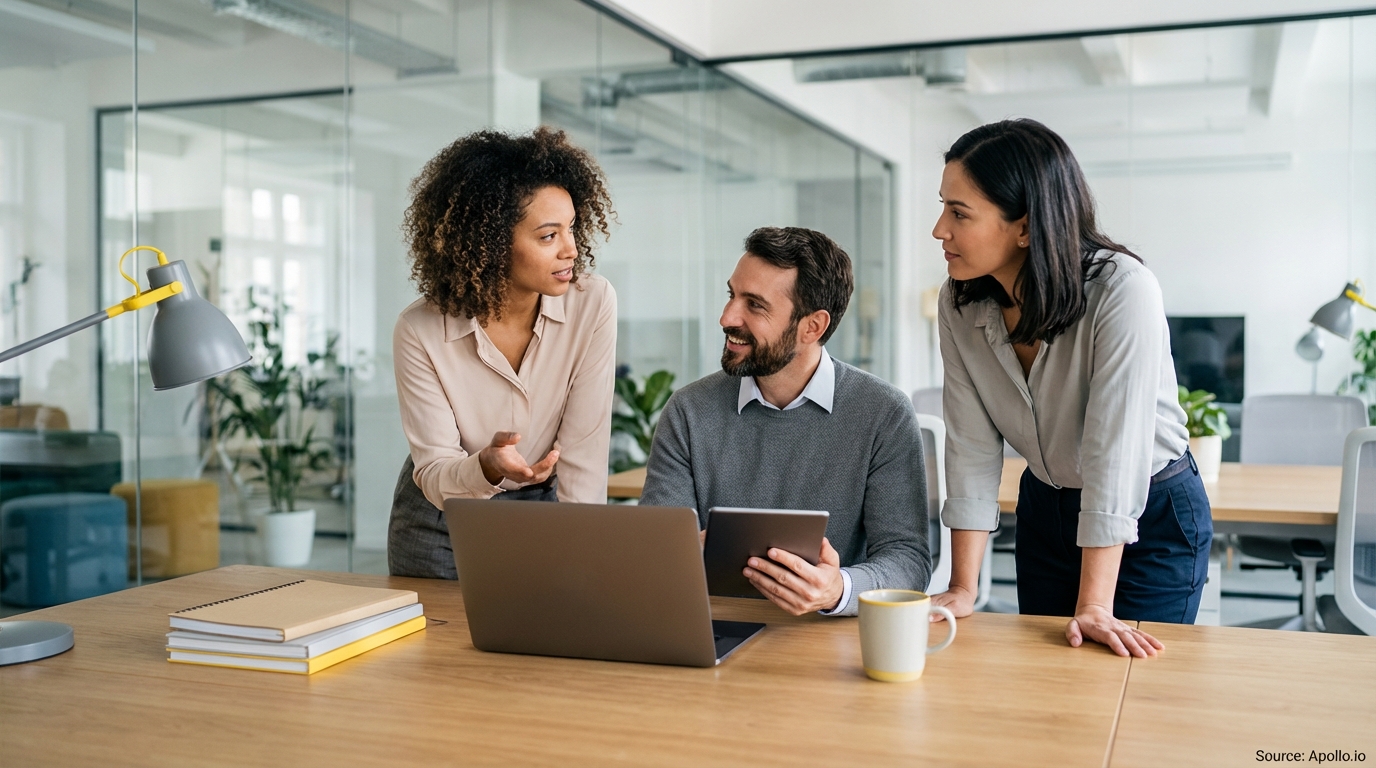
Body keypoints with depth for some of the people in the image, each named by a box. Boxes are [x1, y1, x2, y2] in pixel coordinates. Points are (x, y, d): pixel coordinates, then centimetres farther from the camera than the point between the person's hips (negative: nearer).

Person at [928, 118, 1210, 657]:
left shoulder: (1122, 291, -29)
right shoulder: (961, 304, -13)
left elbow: (1113, 449, -31)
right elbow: (972, 446, -14)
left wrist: (1093, 607, -31)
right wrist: (963, 590, -18)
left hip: (1151, 517, -4)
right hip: (1046, 511, 5)